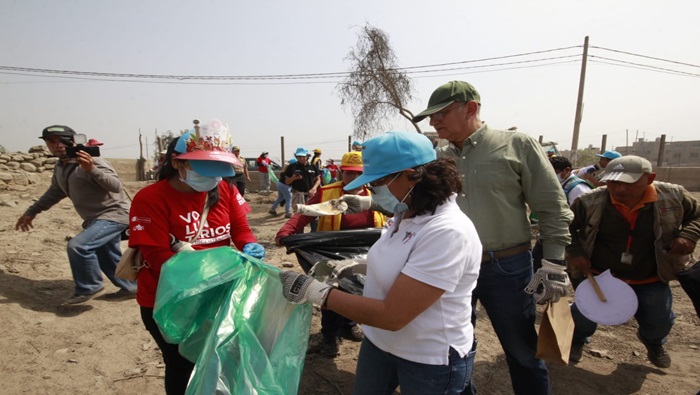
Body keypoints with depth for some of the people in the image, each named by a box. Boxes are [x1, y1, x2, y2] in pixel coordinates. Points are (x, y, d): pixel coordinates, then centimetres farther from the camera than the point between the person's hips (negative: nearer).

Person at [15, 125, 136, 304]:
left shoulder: (91, 162, -19)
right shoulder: (60, 167, 9)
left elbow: (116, 186, -30)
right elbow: (54, 192, 26)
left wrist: (92, 170, -43)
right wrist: (31, 212, 28)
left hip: (114, 215, -10)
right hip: (96, 218, 10)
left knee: (78, 246, -22)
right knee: (106, 258, 16)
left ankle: (88, 288, -2)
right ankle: (129, 287, 31)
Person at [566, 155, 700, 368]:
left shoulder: (673, 196, -15)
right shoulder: (590, 202, -20)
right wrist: (574, 253, -16)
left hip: (650, 280, 2)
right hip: (599, 275, -2)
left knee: (659, 321, 17)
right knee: (584, 314, 6)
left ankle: (654, 344, 55)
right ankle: (577, 340, 41)